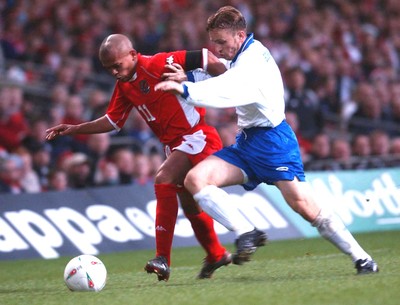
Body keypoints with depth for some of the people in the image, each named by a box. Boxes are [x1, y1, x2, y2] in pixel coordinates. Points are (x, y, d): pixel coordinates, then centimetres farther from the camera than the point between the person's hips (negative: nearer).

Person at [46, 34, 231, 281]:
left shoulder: (158, 64, -19)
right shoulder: (124, 86, 7)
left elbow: (205, 58, -21)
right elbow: (113, 121, 17)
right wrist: (74, 129, 10)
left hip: (197, 136, -9)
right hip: (176, 144, 9)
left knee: (164, 181, -25)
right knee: (190, 206, 17)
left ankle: (163, 258, -26)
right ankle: (217, 255, 40)